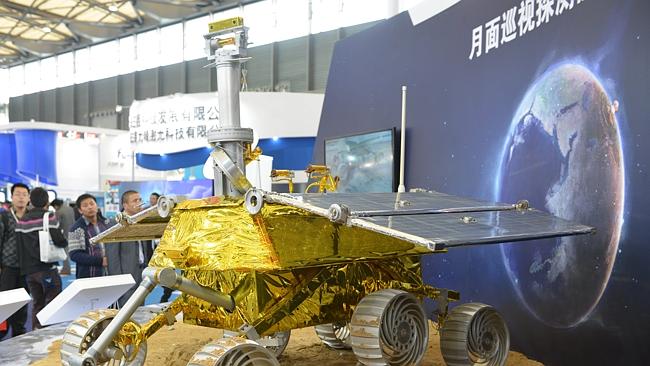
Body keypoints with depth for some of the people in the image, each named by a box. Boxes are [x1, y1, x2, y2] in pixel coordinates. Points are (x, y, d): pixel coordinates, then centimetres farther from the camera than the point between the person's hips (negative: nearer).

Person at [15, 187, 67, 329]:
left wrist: (25, 265, 19)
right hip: (47, 268, -6)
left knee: (37, 305, 14)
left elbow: (19, 247, 10)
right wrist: (63, 241, 7)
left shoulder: (21, 221, 9)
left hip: (28, 271, 6)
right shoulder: (49, 217, -8)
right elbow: (60, 242, -14)